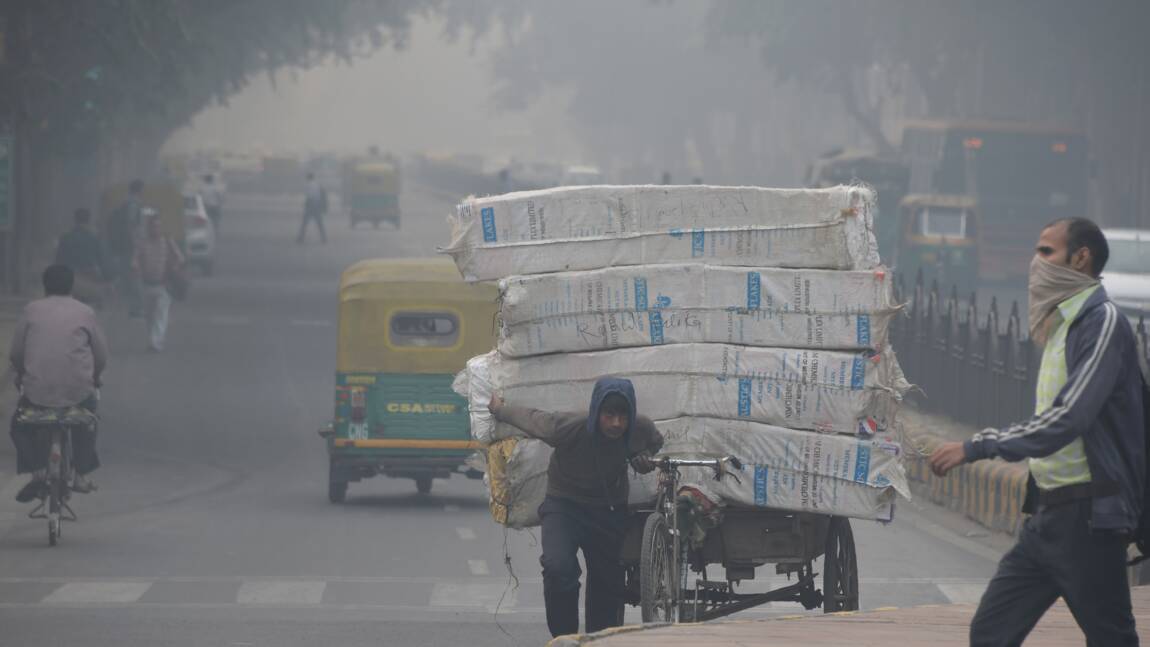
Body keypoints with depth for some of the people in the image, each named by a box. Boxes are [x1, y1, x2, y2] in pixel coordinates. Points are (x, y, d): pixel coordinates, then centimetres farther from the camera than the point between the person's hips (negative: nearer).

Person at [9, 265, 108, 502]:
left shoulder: (32, 310, 4)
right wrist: (94, 377, 28)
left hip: (38, 390, -1)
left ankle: (37, 471, 6)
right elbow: (101, 356, 6)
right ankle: (82, 475, 32)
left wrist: (20, 375, 26)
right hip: (78, 390, 1)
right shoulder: (85, 313, 5)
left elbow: (15, 353, 5)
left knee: (20, 426, 27)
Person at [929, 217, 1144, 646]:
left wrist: (975, 448, -21)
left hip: (1087, 515, -9)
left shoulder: (1102, 323, -14)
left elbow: (1067, 419, -23)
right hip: (1047, 514, 9)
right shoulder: (1061, 325, 16)